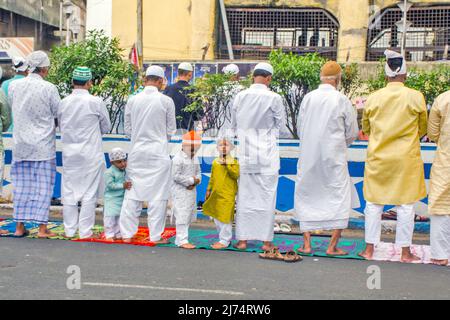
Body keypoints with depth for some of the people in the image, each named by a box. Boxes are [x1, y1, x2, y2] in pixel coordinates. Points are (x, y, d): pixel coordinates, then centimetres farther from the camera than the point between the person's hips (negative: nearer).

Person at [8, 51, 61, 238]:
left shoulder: (14, 86, 0)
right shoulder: (49, 89, -12)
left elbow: (13, 110, 12)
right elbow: (60, 115, -3)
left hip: (21, 144, 4)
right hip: (43, 145, -4)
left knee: (21, 186, 11)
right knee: (43, 186, 2)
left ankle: (20, 227, 16)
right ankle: (42, 228, 3)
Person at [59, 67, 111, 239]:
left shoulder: (64, 102, -2)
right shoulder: (96, 102, -11)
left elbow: (61, 126, 11)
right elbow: (106, 127, 2)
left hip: (69, 152, 3)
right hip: (90, 153, -3)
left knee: (69, 191, 11)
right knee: (89, 192, 4)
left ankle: (70, 230, 18)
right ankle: (85, 231, 7)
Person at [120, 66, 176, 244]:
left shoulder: (132, 101, 0)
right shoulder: (166, 101, -6)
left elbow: (127, 130, 7)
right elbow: (171, 131, 1)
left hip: (137, 152, 3)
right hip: (159, 152, -3)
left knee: (132, 194, 8)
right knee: (157, 195, 3)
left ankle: (127, 234, 12)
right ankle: (155, 236, 6)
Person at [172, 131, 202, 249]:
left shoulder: (195, 159, 13)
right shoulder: (178, 158, -13)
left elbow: (198, 173, 15)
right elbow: (176, 176, -18)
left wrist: (196, 180, -8)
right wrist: (191, 180, -16)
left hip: (191, 191, 8)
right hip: (180, 191, -8)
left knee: (189, 216, 12)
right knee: (182, 216, -9)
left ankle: (179, 239, 21)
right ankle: (182, 240, -6)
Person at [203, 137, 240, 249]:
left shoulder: (233, 162, -4)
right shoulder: (215, 162, 12)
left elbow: (236, 175, -18)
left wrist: (227, 165, -23)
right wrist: (209, 189, 17)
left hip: (227, 194, -7)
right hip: (216, 194, 7)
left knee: (225, 217, -7)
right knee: (216, 217, 13)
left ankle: (224, 241, 2)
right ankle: (226, 238, 25)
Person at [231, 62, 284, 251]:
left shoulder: (240, 97, 0)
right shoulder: (274, 98, -9)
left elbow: (234, 125, 10)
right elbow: (279, 126, 2)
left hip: (245, 152, 3)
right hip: (267, 154, -3)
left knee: (245, 195, 9)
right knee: (266, 196, 3)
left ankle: (242, 239, 13)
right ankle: (266, 240, 7)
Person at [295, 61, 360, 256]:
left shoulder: (308, 98, -1)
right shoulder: (342, 100, -7)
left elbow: (300, 128, 7)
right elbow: (352, 132, 1)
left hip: (308, 157, 3)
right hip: (334, 157, -3)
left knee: (307, 198, 12)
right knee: (340, 198, 8)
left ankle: (307, 244, 11)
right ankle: (333, 246, 4)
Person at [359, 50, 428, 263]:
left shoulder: (374, 98, -3)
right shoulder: (416, 97, -8)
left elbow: (365, 128, 10)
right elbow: (423, 129, 5)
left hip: (378, 157, 2)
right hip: (407, 158, -2)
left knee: (374, 203, 10)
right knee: (405, 204, 7)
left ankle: (370, 249, 14)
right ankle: (405, 252, 13)